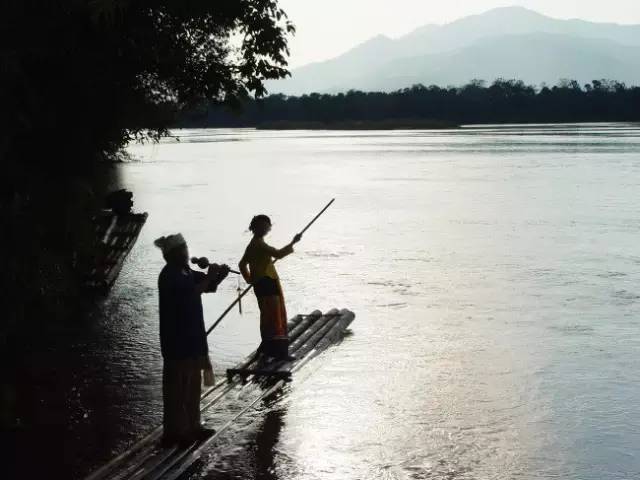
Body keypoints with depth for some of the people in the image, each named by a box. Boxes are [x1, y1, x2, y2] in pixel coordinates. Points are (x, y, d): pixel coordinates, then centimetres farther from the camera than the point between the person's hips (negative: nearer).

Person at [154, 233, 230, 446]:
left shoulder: (186, 272, 11)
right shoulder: (169, 276, -17)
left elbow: (208, 286, 17)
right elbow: (191, 293, -28)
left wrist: (219, 275, -2)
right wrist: (210, 276, -19)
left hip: (192, 339, 10)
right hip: (177, 342, -10)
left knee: (193, 385, 16)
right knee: (177, 388, -3)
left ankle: (191, 426, 26)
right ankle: (174, 431, 3)